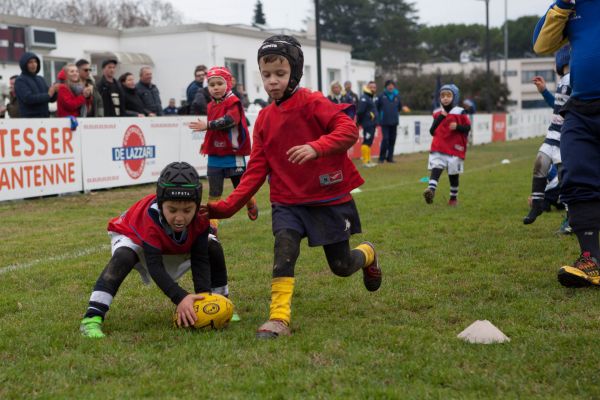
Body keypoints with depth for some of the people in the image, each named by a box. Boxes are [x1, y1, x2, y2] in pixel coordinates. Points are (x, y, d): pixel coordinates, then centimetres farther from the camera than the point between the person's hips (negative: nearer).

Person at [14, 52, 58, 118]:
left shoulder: (41, 79, 14)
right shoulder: (20, 80, -3)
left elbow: (51, 99, 13)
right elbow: (28, 98, -18)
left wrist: (54, 92, -9)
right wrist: (48, 95, -14)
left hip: (45, 117, 6)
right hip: (29, 118, -6)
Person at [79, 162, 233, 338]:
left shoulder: (200, 217, -31)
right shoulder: (150, 218, -43)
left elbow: (200, 260, -27)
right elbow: (155, 266, -46)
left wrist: (203, 294, -43)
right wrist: (180, 298, -58)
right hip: (133, 236, -4)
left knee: (213, 246, -14)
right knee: (123, 256, -38)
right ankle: (92, 318, -42)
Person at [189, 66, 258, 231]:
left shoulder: (233, 102, -12)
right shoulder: (211, 106, 9)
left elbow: (230, 120, -29)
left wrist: (207, 125, -29)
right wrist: (205, 144, 10)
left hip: (233, 154, -5)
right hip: (215, 155, 5)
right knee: (214, 192, 1)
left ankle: (252, 206, 42)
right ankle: (211, 223, 2)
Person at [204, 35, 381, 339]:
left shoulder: (311, 102, -11)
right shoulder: (264, 118, 4)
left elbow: (348, 129, -23)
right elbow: (256, 169, 3)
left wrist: (316, 147, -39)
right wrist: (228, 206, -5)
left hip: (329, 199, -3)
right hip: (288, 201, 3)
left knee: (341, 266, 8)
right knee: (284, 245, -23)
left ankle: (367, 253, 43)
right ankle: (279, 318, -23)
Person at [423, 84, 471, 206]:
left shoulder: (460, 113, -2)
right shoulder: (438, 113, 8)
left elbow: (467, 128, -4)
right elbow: (432, 131, 6)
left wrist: (457, 127, -23)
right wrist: (440, 118, -6)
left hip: (455, 150, -2)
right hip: (438, 149, 2)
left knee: (453, 174, 8)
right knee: (435, 169, -17)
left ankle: (454, 198, 22)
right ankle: (431, 190, -32)